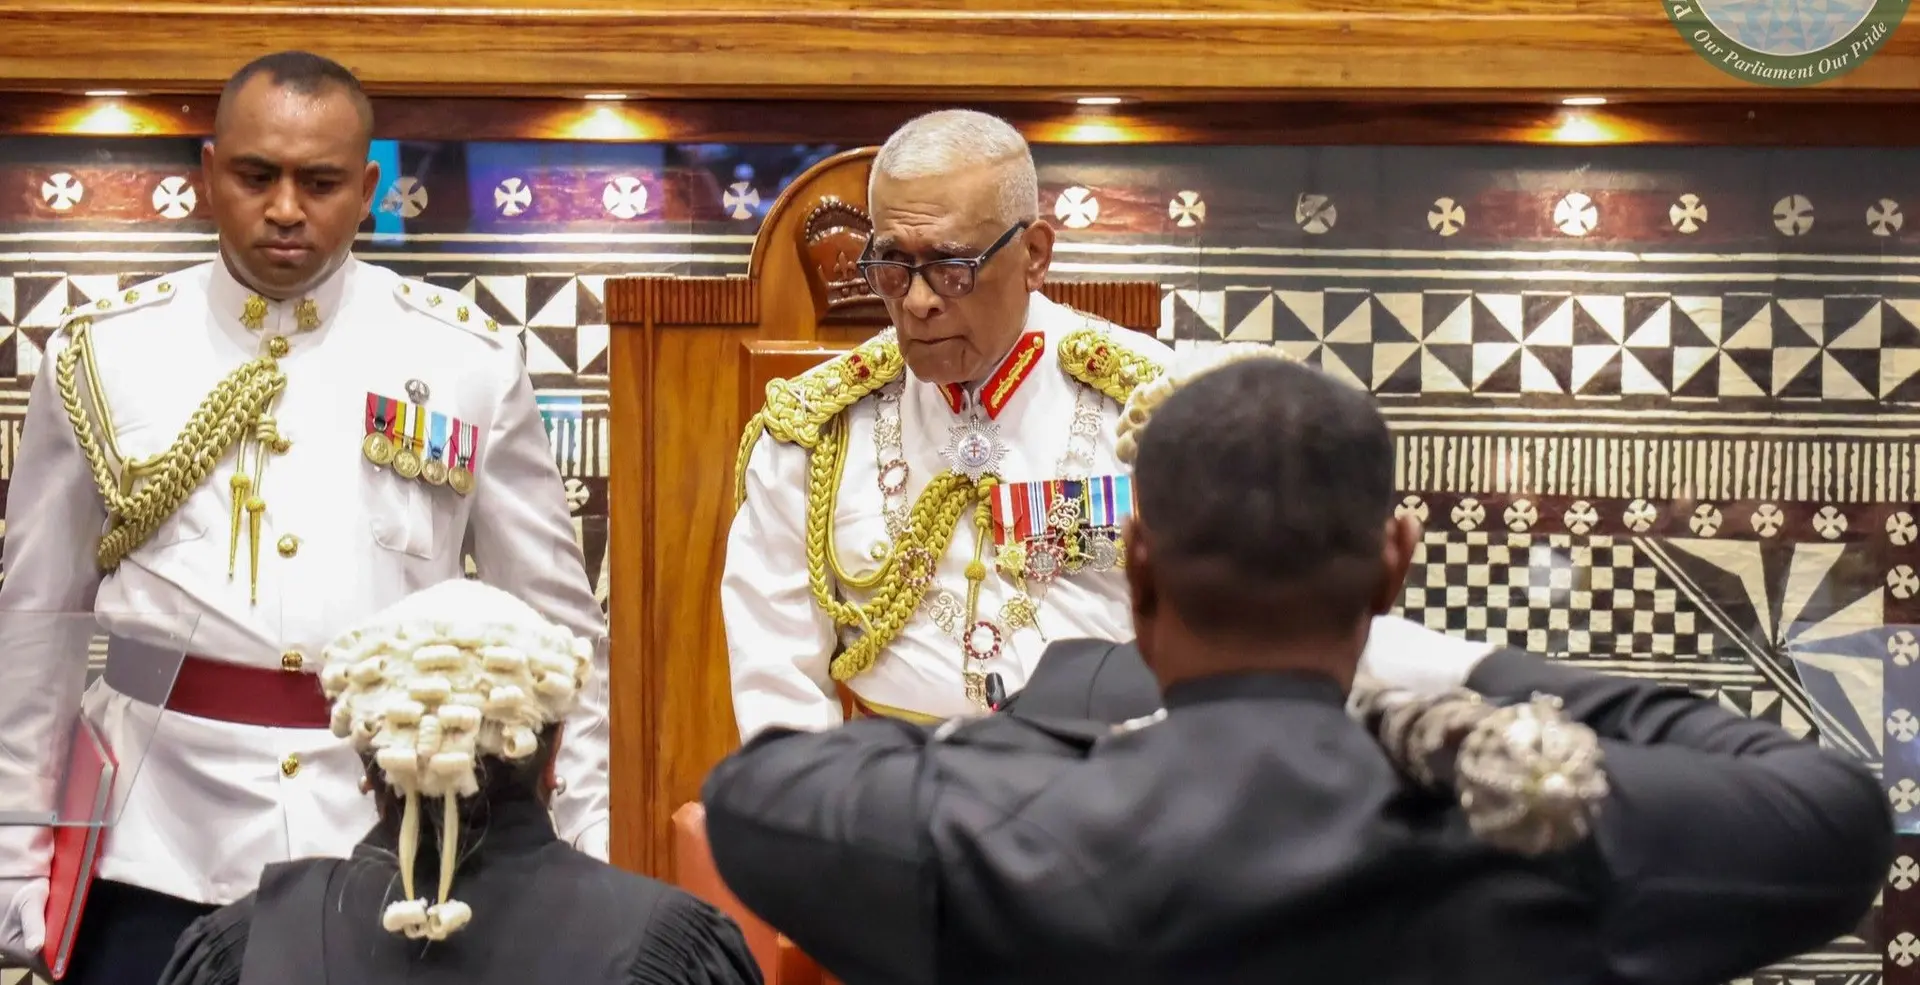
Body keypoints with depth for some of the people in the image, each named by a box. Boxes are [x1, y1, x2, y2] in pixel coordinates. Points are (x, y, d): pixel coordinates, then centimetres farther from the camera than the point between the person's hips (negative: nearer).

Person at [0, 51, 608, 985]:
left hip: (399, 839, 0)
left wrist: (589, 858, 4)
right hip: (160, 844, 0)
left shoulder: (470, 360, 2)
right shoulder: (101, 354, 3)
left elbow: (554, 624, 7)